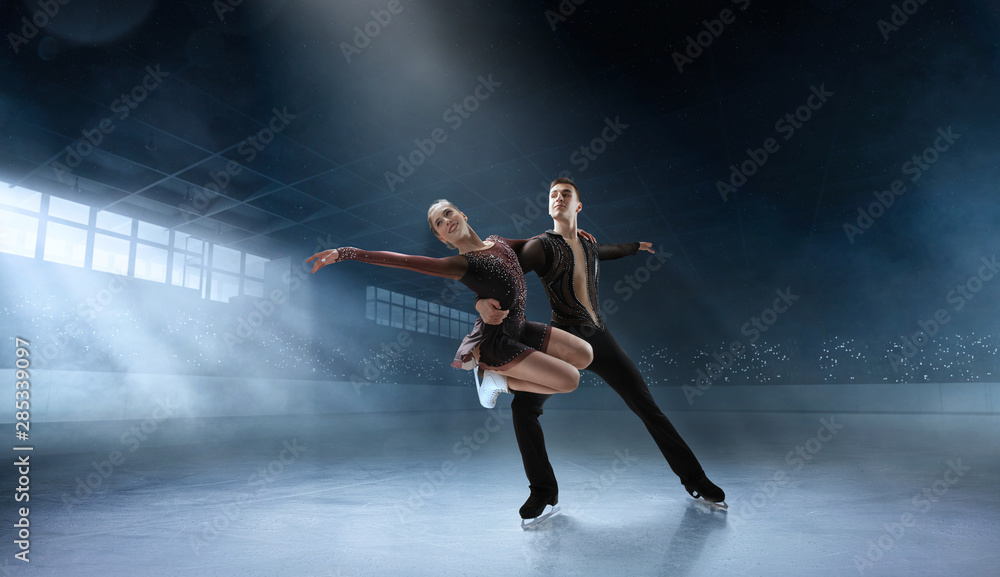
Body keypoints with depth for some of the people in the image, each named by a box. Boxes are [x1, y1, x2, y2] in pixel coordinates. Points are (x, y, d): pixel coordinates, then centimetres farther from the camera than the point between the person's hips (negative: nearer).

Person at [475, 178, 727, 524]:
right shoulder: (541, 246, -9)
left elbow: (605, 252, 35)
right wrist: (483, 303, -41)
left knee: (647, 407, 4)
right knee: (523, 406, -20)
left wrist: (635, 247, 54)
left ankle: (695, 481, 22)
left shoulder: (588, 243, 9)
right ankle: (544, 493, 0)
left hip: (600, 339, 4)